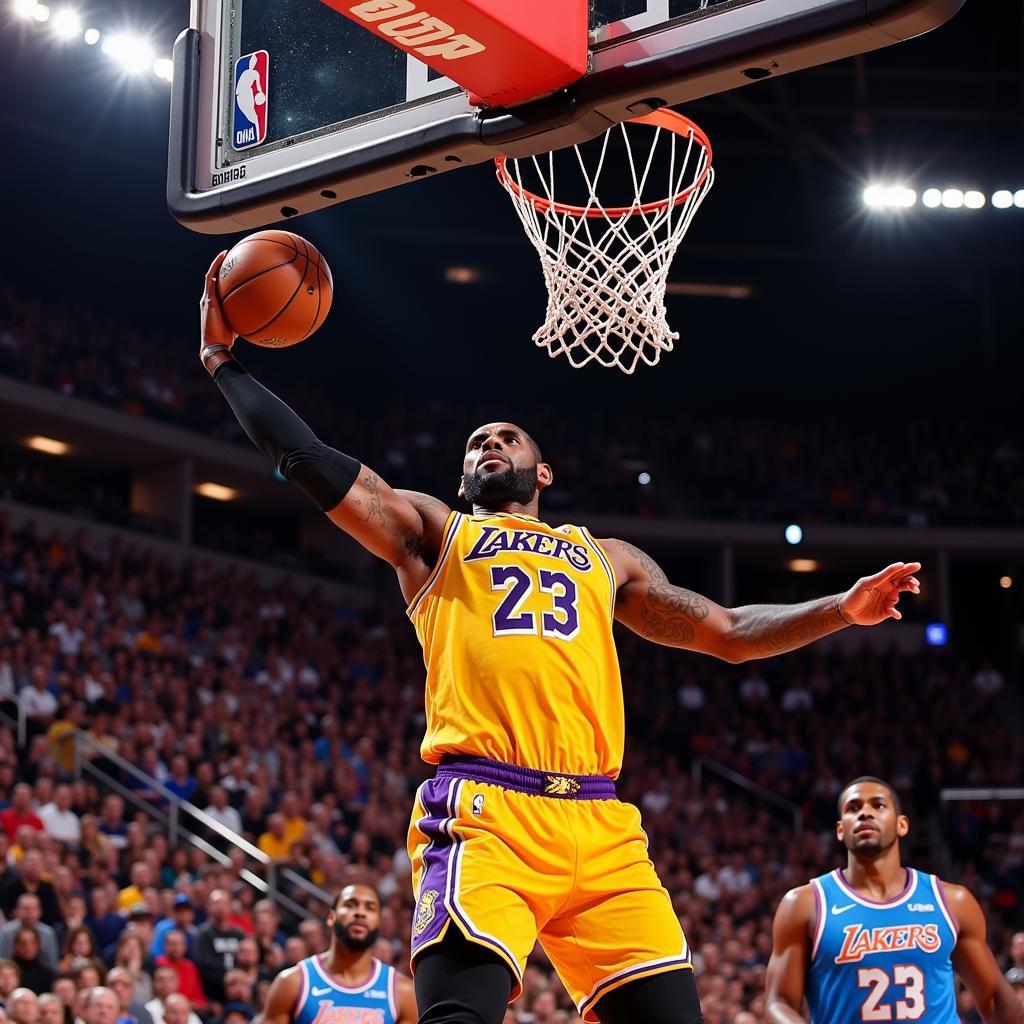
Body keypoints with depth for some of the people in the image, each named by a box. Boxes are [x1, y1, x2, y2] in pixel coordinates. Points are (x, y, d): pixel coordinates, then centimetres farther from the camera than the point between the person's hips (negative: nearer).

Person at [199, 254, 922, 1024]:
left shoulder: (605, 557, 32)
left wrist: (843, 610, 20)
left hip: (597, 821, 4)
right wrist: (223, 361, 7)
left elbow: (728, 633, 31)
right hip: (484, 808, -4)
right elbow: (307, 461, 12)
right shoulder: (433, 532, 22)